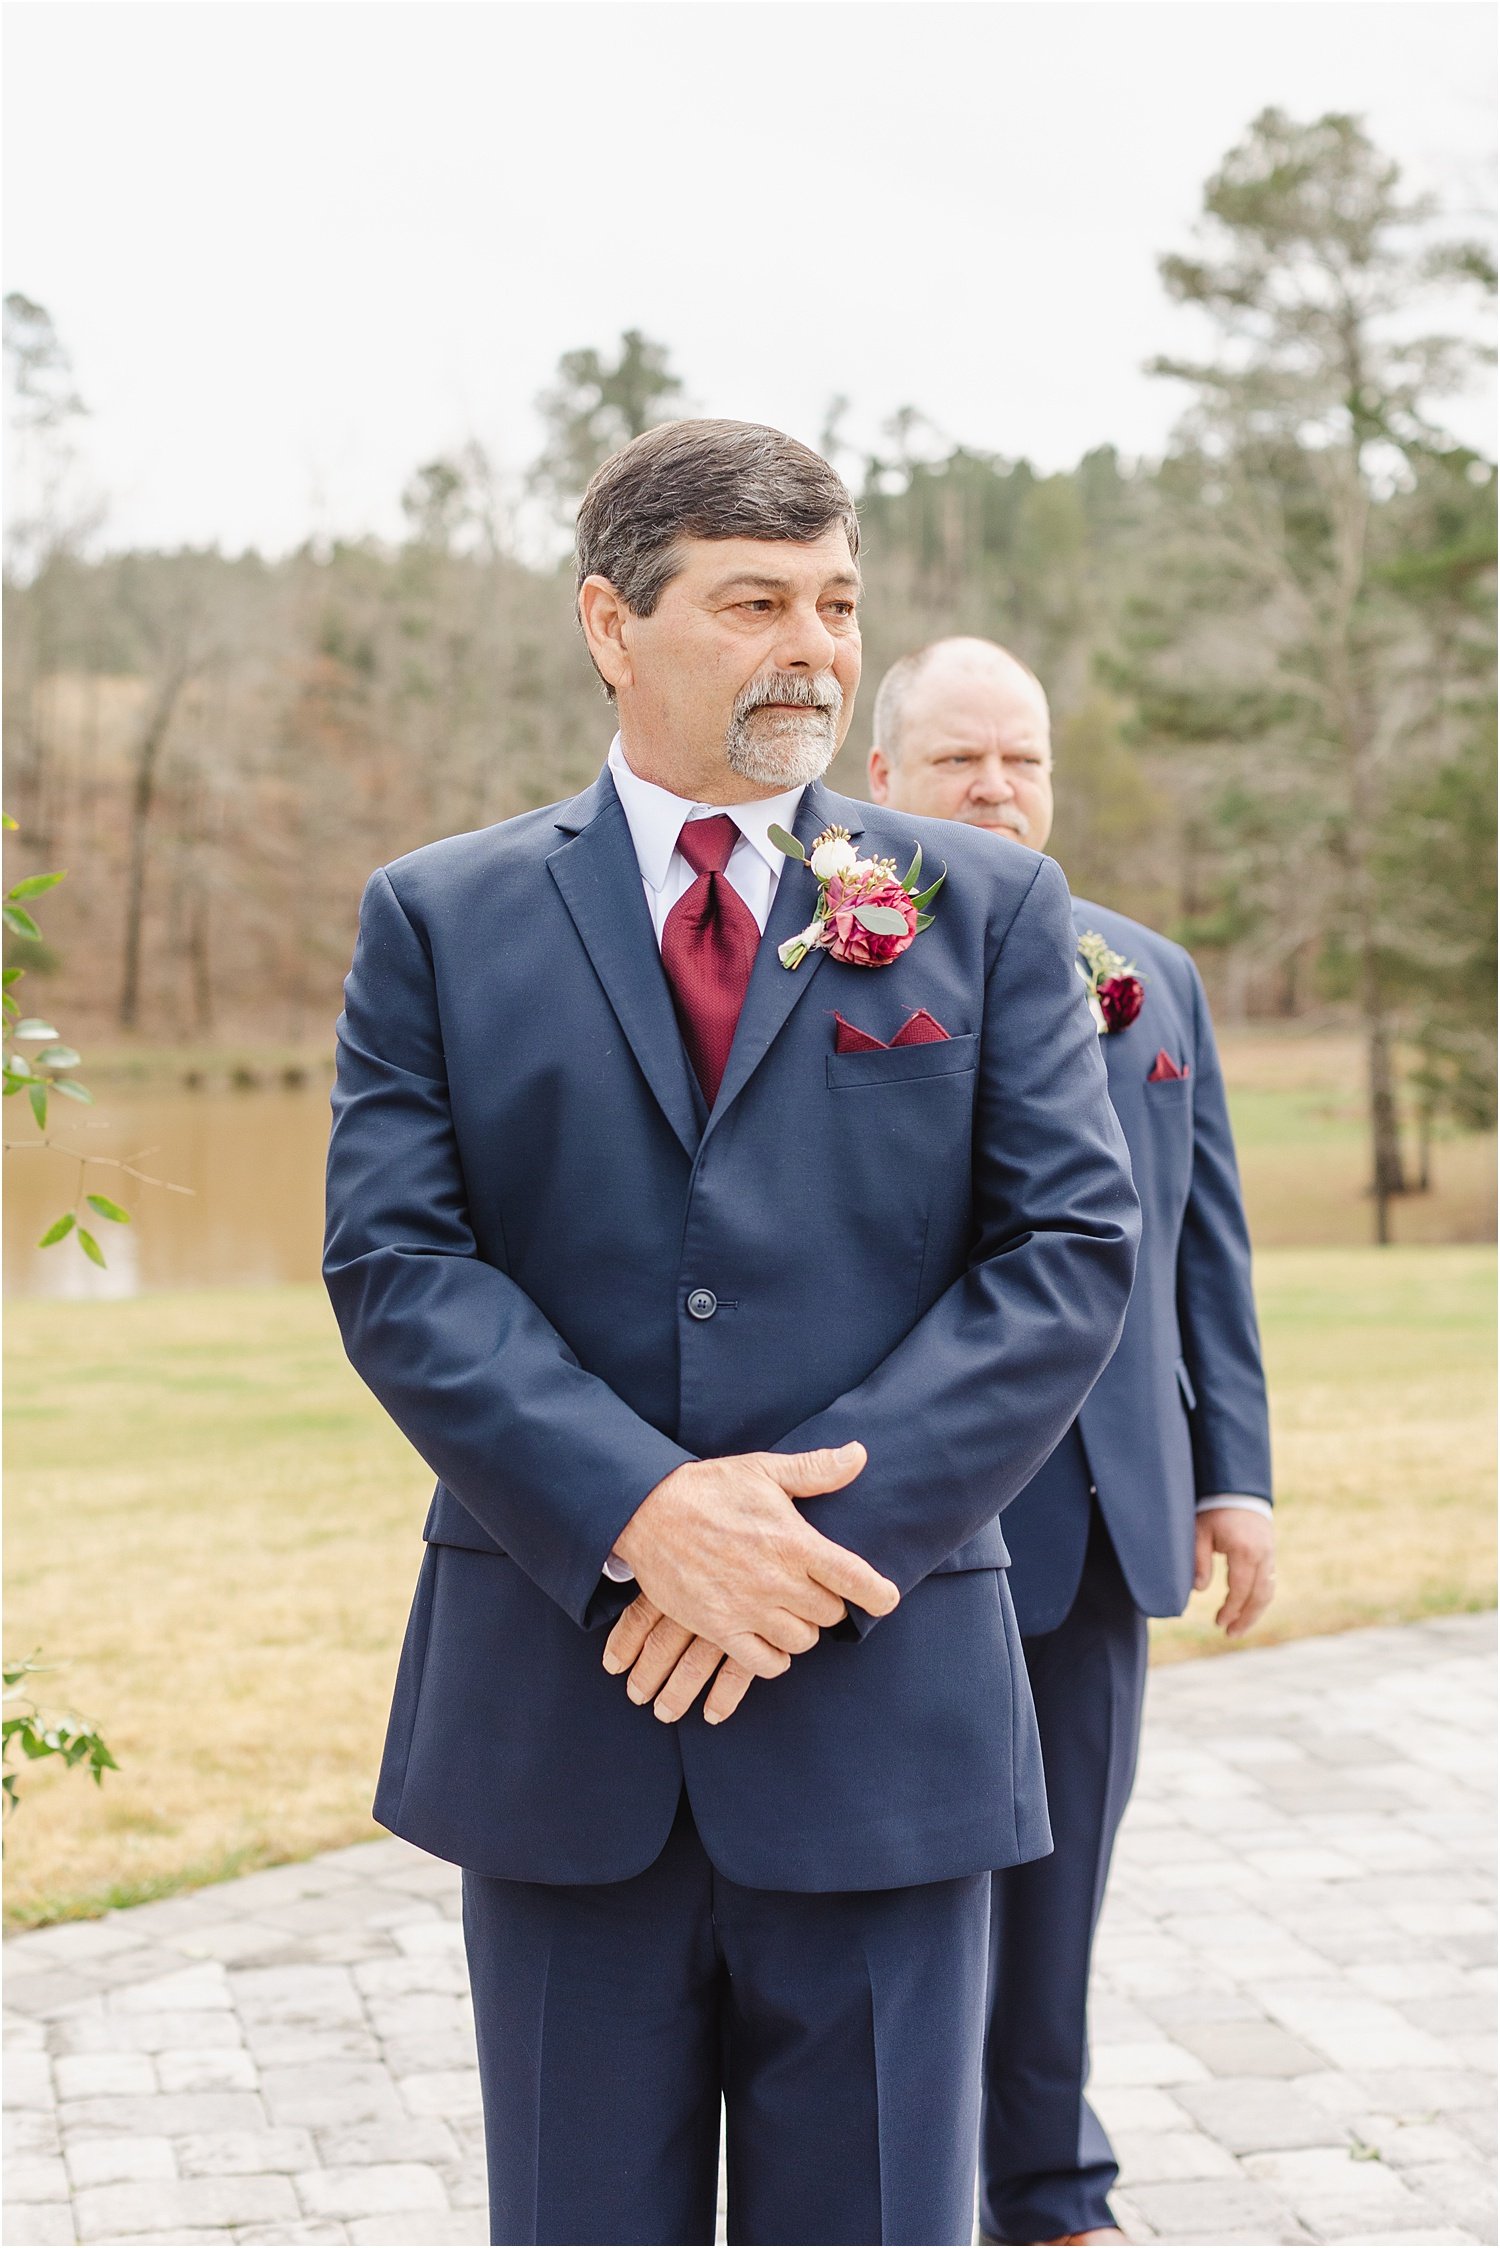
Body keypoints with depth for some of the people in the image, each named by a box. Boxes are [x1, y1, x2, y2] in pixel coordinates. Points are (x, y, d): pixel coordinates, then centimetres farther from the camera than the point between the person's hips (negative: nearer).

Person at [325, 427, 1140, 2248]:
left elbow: (1072, 1248, -2)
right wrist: (640, 1514, -17)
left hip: (881, 1701, 0)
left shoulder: (988, 909, 7)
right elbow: (394, 1263, -3)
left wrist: (829, 1519, -14)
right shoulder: (440, 920, 6)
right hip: (557, 1711, 0)